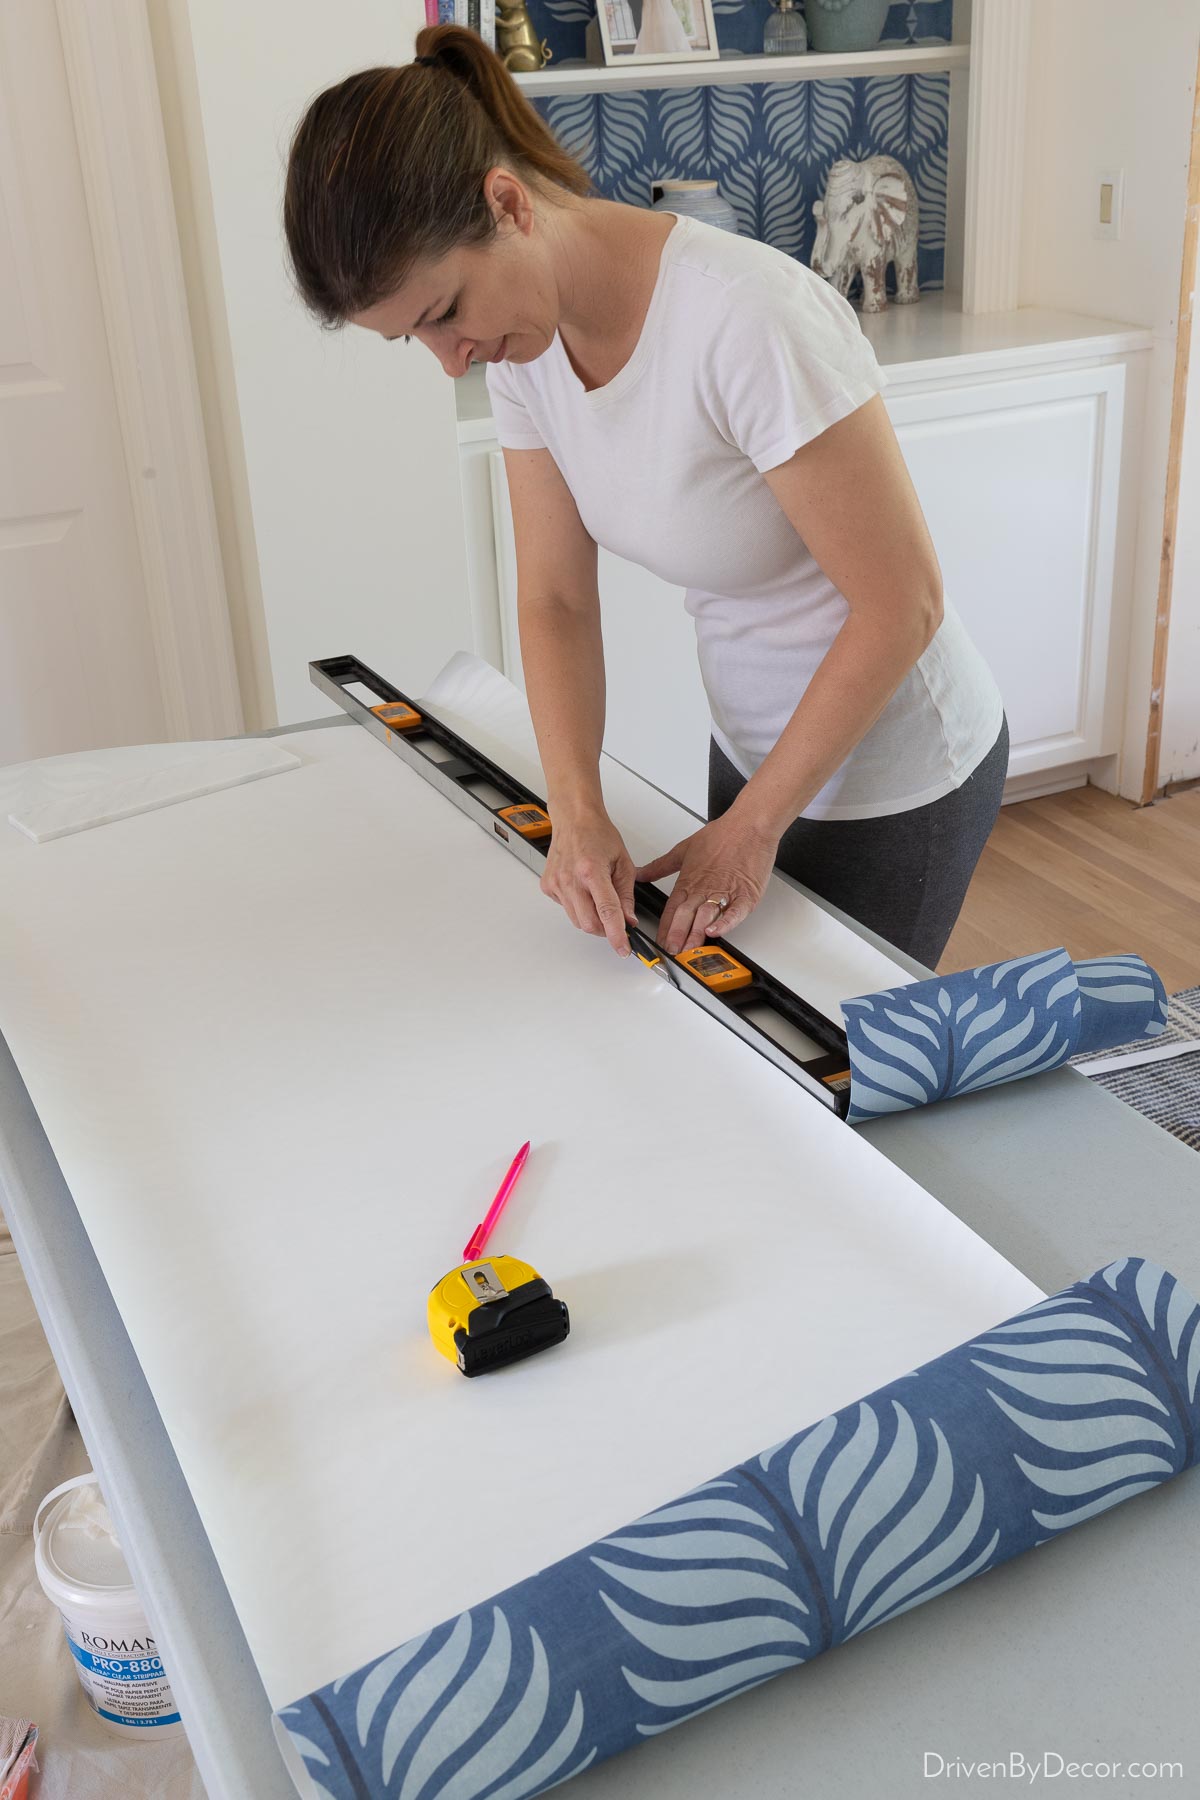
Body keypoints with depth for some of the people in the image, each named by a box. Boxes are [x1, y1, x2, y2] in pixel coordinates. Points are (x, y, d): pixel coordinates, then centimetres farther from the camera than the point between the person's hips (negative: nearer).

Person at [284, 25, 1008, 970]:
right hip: (753, 744, 7)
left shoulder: (748, 320, -32)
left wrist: (754, 825, -18)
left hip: (891, 767, -7)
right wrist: (578, 810, -18)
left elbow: (902, 606, -25)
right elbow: (556, 600, -3)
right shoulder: (525, 338, -8)